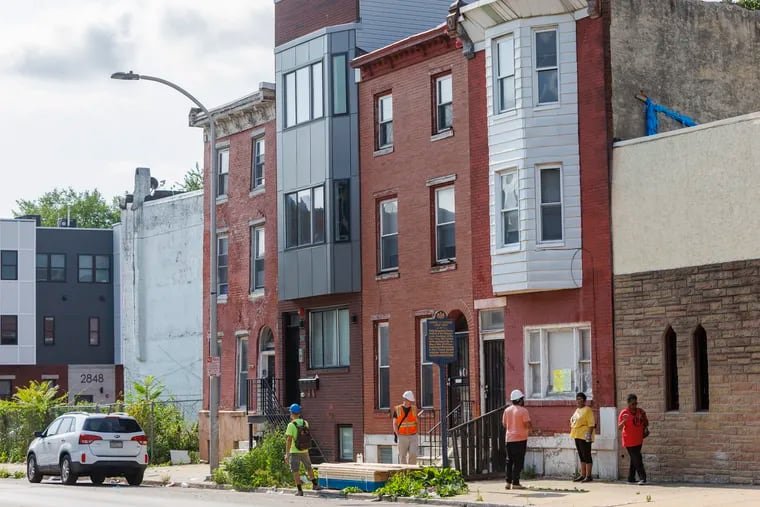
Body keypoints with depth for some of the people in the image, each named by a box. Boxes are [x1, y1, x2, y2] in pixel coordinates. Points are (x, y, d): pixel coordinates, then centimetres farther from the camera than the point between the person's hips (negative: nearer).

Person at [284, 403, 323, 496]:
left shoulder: (291, 425, -15)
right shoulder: (305, 423, 1)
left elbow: (289, 440, -19)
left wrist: (287, 454, -16)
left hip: (294, 451, -5)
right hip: (304, 450, 5)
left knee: (295, 471, 3)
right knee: (308, 467, 23)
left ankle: (300, 490, 2)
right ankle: (315, 485, 29)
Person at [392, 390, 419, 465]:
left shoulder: (414, 409, 4)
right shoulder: (397, 409, -2)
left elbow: (416, 422, 11)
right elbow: (395, 424, 1)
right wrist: (397, 435, -8)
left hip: (413, 436, 1)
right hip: (402, 437, -1)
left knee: (413, 454, -13)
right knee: (402, 456, 5)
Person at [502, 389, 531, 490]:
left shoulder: (507, 410, 5)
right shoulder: (523, 410, -11)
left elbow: (504, 424, 10)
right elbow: (528, 424, -14)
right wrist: (530, 428, 7)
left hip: (509, 439, 5)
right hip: (520, 439, -5)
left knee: (509, 461, 13)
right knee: (518, 462, -1)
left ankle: (508, 482, 12)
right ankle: (515, 483, -3)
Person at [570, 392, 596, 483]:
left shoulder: (587, 410, -9)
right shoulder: (577, 410, 17)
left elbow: (591, 423, -16)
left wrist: (589, 434, -23)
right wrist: (572, 431, 19)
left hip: (584, 436, -9)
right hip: (577, 436, 9)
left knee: (586, 456, -6)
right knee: (581, 456, 11)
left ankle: (588, 476, -5)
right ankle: (582, 475, 15)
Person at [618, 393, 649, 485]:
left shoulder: (640, 412, 3)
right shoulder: (624, 413, -11)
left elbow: (646, 422, 16)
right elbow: (619, 427, -16)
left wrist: (646, 428, -6)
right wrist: (624, 421, -35)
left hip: (639, 440, 6)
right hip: (629, 442, -6)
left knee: (634, 460, 11)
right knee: (637, 460, -9)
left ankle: (631, 478, 19)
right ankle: (642, 478, -7)